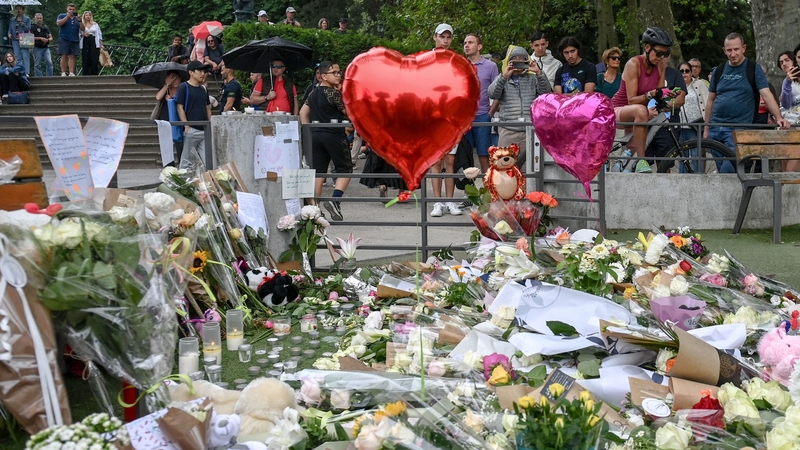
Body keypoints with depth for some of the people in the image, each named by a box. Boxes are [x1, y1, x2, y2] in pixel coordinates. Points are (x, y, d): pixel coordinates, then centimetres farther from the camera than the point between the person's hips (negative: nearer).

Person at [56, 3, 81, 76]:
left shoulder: (77, 18, 17)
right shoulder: (62, 16, 9)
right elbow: (58, 23, -10)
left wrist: (79, 20, -8)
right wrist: (67, 16, -12)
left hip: (74, 40, 3)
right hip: (64, 39, -3)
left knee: (72, 56, -1)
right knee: (64, 56, -7)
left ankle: (71, 73, -4)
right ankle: (63, 73, -7)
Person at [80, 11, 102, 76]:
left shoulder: (95, 24, 14)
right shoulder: (82, 25, 10)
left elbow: (99, 34, 12)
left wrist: (101, 44, 5)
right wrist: (82, 35, -13)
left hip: (94, 43, 0)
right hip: (85, 43, 0)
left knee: (94, 60, -9)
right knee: (86, 61, -4)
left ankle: (95, 75, -7)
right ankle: (86, 75, -2)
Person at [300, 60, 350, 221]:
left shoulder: (314, 93, 12)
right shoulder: (334, 93, -11)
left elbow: (303, 112, 17)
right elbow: (348, 112, -6)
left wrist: (308, 132, 17)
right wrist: (343, 93, 2)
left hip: (315, 135, 7)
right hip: (334, 135, -7)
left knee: (318, 171, 8)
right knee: (345, 169, 3)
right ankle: (335, 200, -15)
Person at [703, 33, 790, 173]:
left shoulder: (754, 69, 0)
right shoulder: (718, 71, 11)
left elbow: (766, 94, -9)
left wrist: (779, 117, -23)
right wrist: (706, 128, 12)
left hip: (738, 130, -4)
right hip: (716, 128, 5)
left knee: (727, 170, -17)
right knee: (722, 169, 8)